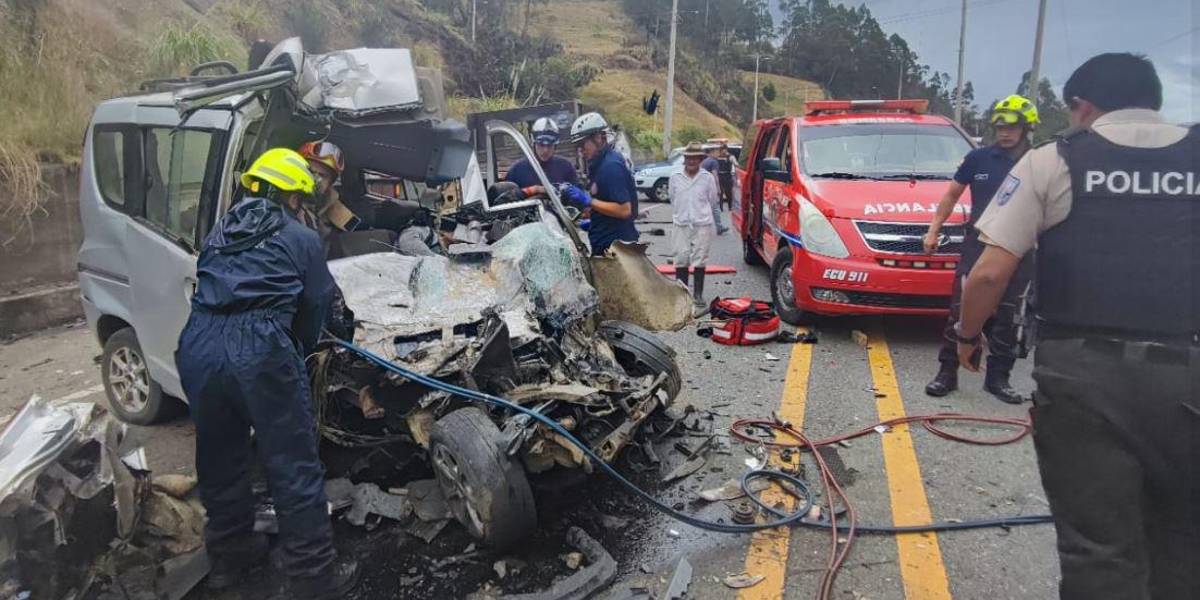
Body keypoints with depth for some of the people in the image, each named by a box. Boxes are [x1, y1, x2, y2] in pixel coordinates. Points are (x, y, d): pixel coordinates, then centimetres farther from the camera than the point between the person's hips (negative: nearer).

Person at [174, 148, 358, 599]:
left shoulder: (219, 232, 25)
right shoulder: (302, 239, 10)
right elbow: (317, 304, 11)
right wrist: (299, 350, 29)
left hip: (198, 345, 6)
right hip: (259, 347, -6)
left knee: (219, 458, 21)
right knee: (294, 465, 3)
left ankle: (230, 555, 39)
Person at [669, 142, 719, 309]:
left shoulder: (708, 177, -3)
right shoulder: (675, 177, 1)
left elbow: (712, 199, 7)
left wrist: (700, 212, 12)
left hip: (702, 224, -1)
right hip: (681, 224, 1)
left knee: (700, 260, 3)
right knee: (681, 259, 3)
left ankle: (698, 294, 10)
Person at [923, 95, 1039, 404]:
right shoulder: (979, 158, 2)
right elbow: (952, 195, 11)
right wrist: (934, 229, 6)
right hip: (978, 244, -1)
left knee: (1006, 318, 8)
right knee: (961, 310, -1)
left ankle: (998, 378, 19)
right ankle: (947, 372, 7)